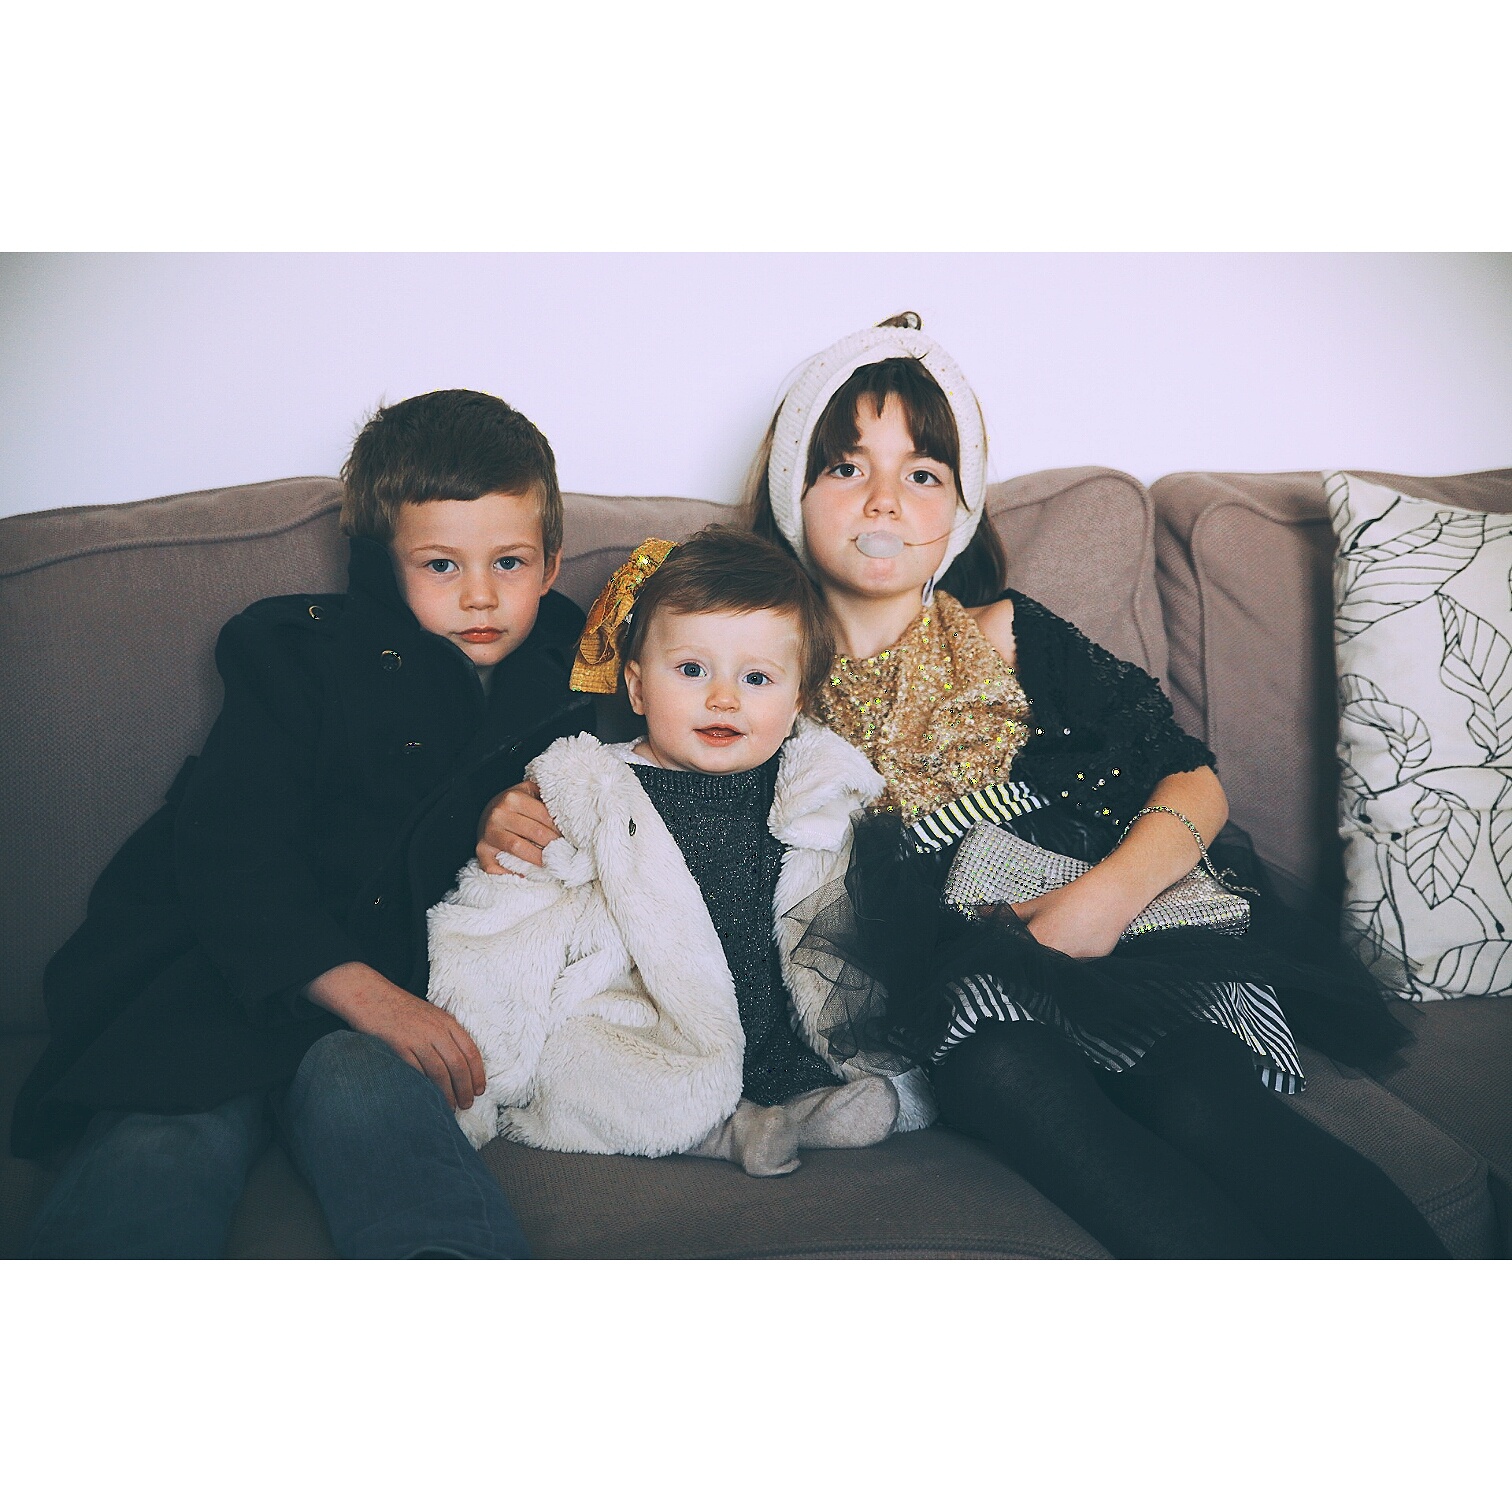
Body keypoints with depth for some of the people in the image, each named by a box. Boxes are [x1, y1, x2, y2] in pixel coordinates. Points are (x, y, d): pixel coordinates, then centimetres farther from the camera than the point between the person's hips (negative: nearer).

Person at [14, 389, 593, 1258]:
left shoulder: (570, 685, 13)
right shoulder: (305, 656, 4)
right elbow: (227, 852, -7)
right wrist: (364, 990, -21)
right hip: (242, 980, 0)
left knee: (358, 1082, -34)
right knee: (158, 1154, -31)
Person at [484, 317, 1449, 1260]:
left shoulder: (1009, 639, 12)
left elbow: (1196, 780, 12)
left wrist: (1108, 894, -8)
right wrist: (516, 813, -9)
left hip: (1124, 944, 1)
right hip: (940, 993, -1)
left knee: (1202, 1095, -31)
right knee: (1001, 1066, -34)